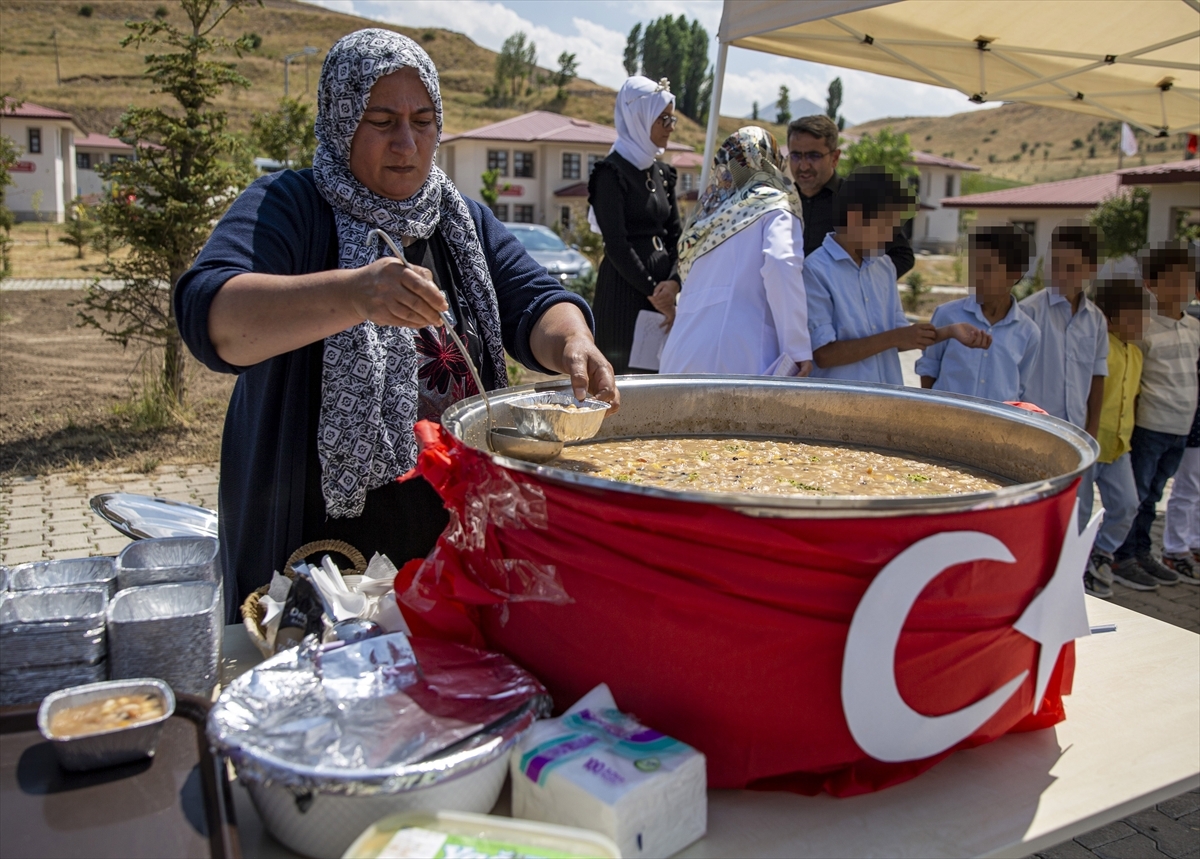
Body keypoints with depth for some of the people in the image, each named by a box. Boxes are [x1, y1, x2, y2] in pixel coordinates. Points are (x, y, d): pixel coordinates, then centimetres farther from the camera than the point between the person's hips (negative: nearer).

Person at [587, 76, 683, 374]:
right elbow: (616, 246, -13)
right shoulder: (611, 172, -8)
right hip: (624, 291, -7)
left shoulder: (662, 172, 14)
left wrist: (673, 282, -7)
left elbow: (676, 235, 11)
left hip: (661, 289, 7)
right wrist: (653, 293, -11)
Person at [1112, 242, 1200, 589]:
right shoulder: (1144, 328, -12)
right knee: (1135, 495, 2)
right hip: (1150, 426, -7)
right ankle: (1123, 559, 12)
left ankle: (1142, 553, 27)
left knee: (1153, 495, 16)